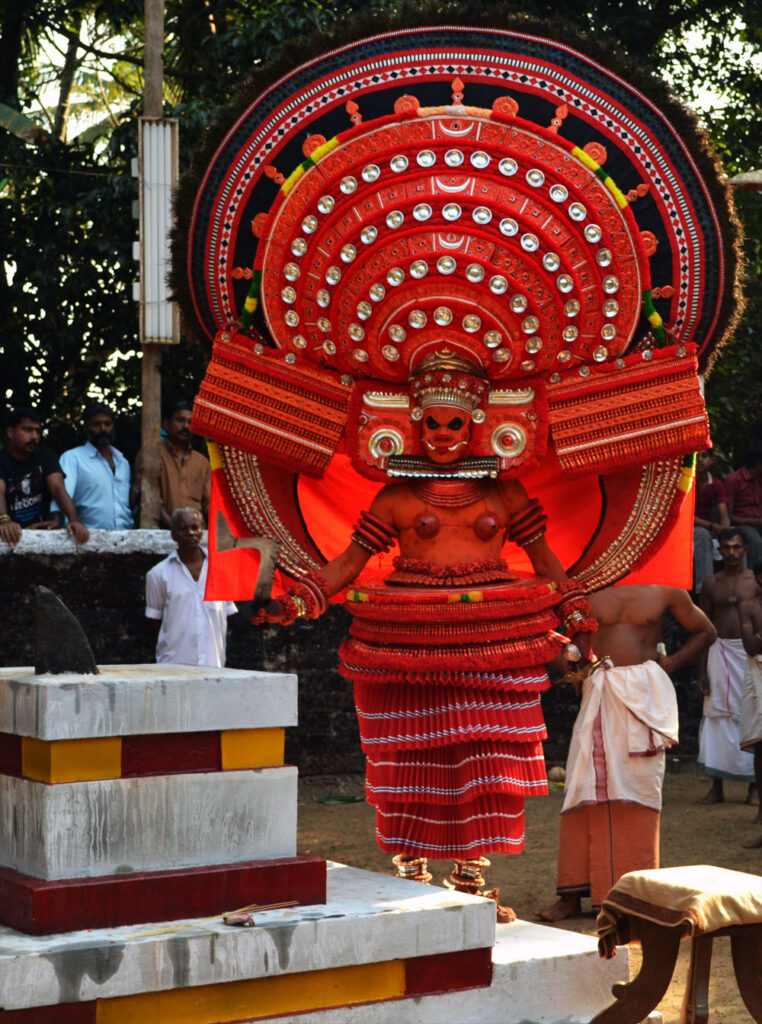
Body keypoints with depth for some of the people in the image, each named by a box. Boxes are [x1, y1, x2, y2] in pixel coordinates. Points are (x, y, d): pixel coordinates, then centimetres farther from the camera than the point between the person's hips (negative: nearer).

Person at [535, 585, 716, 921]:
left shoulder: (665, 591, 2)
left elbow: (705, 632, 13)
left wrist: (669, 663, 2)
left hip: (645, 694, -1)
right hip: (599, 693, 1)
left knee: (638, 786, -1)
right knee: (586, 786, -2)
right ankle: (572, 895, 3)